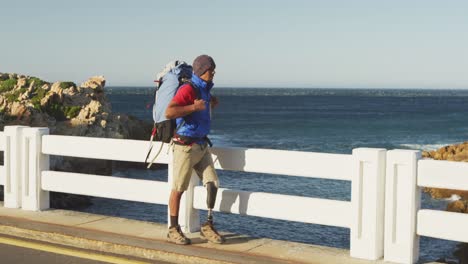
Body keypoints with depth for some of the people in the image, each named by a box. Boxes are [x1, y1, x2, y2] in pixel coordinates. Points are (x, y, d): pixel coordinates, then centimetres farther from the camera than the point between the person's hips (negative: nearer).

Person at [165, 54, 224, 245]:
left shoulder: (204, 90, 11)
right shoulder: (188, 89, -16)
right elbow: (169, 112, -27)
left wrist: (210, 103, 17)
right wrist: (194, 107, -27)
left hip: (202, 146, 8)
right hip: (185, 146, -8)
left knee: (213, 184, 1)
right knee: (178, 189, 2)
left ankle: (208, 227, 12)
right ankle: (174, 231, 13)